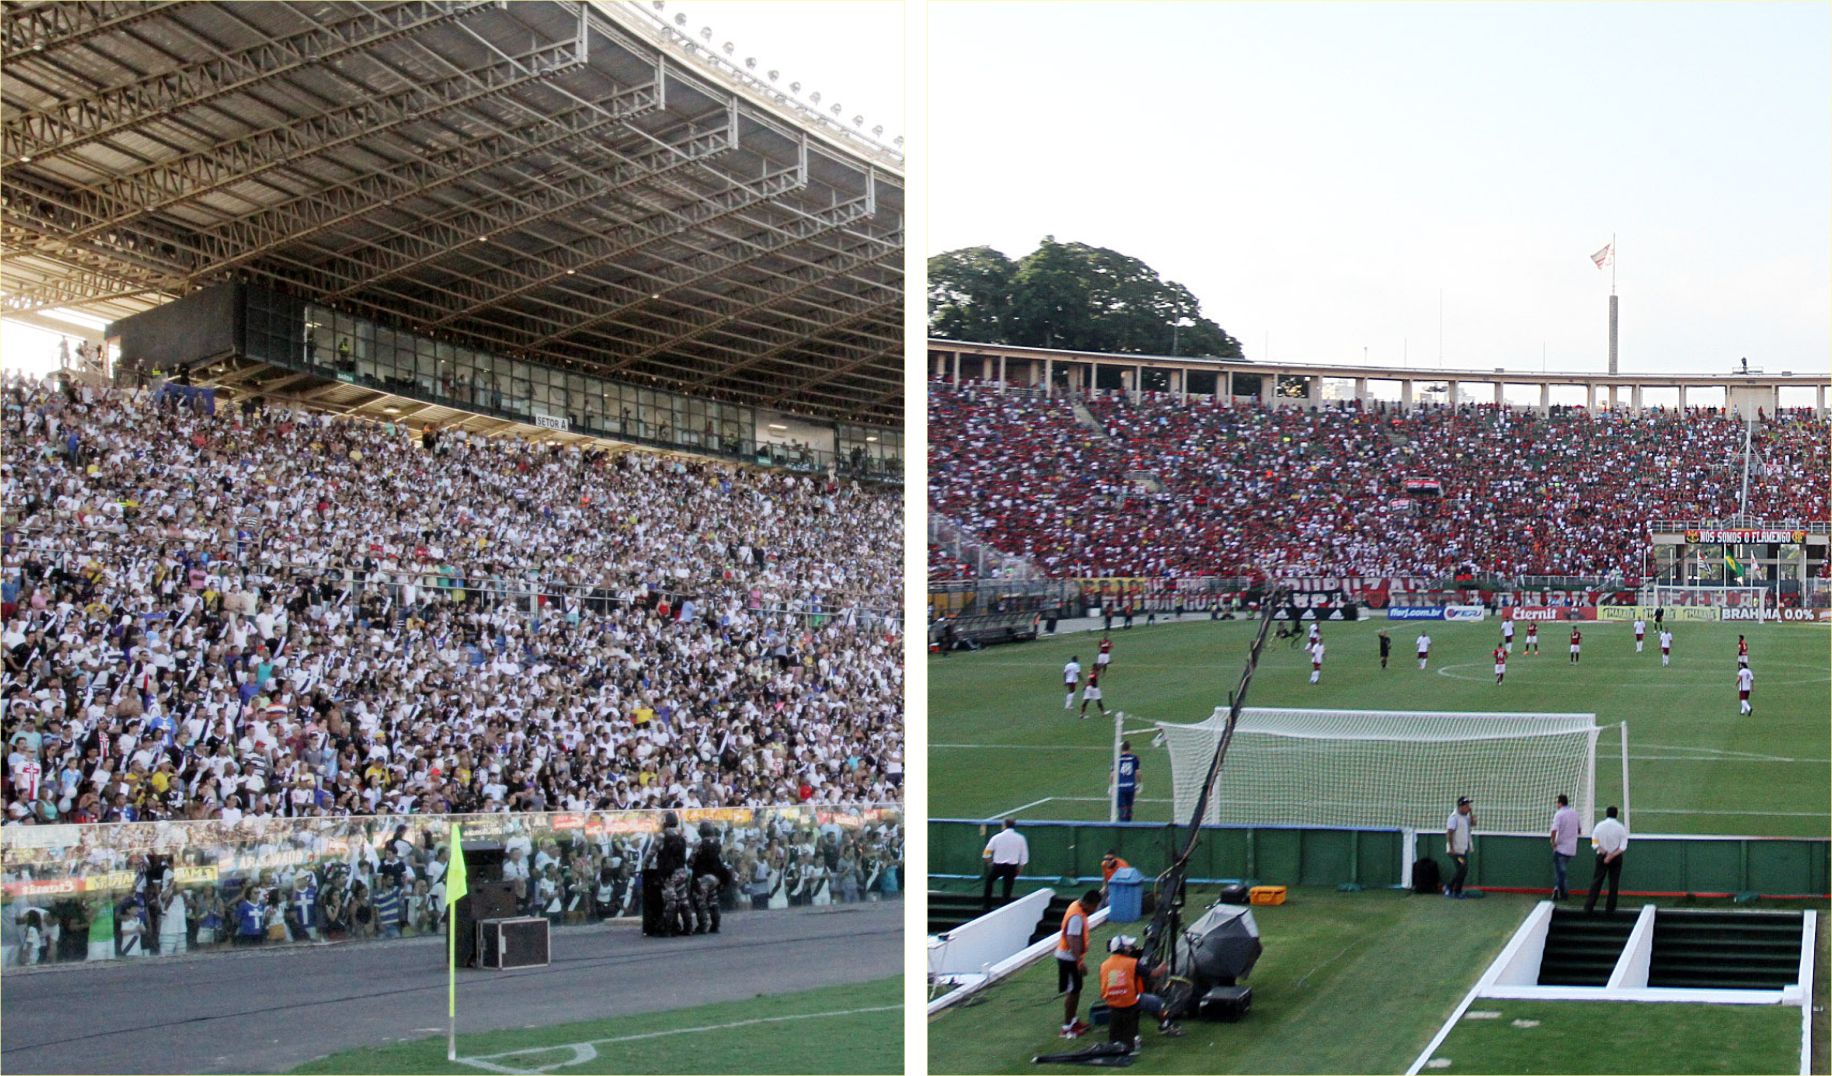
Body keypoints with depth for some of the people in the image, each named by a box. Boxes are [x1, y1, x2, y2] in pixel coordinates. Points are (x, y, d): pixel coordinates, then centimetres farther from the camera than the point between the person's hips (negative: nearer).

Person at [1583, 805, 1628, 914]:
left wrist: (1605, 853, -11)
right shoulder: (1620, 828, -6)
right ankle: (1610, 908, 8)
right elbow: (1623, 846, -11)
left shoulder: (1599, 826, -4)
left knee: (1596, 882, 3)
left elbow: (1595, 844, -8)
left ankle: (1589, 907, -3)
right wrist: (1612, 855, -15)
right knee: (1614, 883, 8)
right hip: (1616, 857, 0)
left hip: (1602, 856, 0)